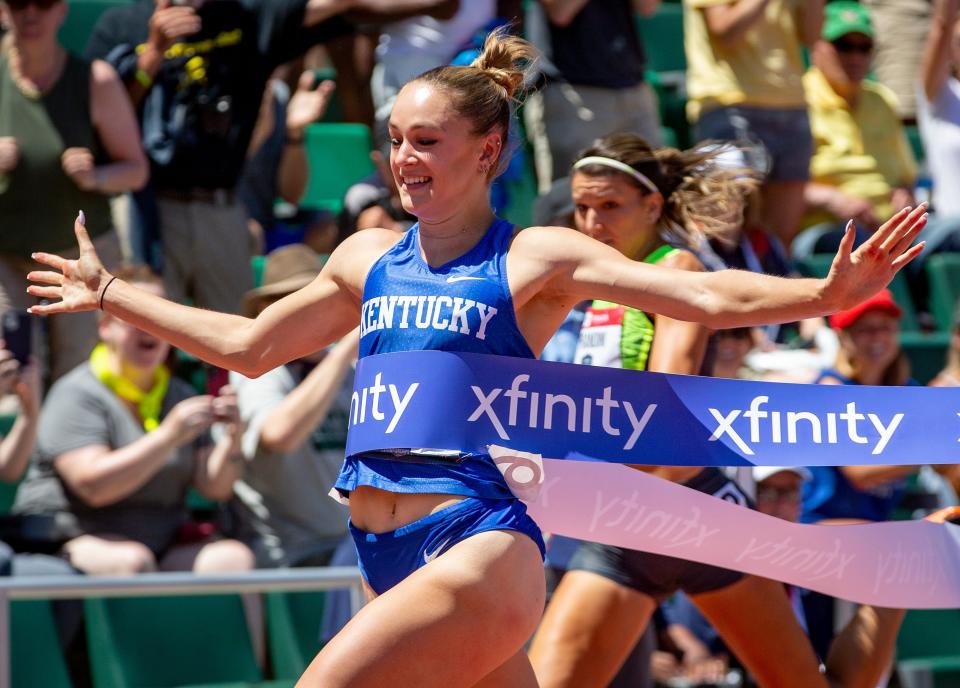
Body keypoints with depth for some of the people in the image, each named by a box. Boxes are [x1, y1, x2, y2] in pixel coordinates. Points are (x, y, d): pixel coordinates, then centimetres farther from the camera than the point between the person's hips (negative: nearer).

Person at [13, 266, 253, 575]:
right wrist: (169, 436, -25)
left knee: (235, 558, -22)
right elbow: (93, 485, -20)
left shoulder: (179, 395, 16)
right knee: (132, 560, -37)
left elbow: (214, 487, 9)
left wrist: (232, 438, -11)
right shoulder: (76, 395, -5)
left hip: (163, 542, 6)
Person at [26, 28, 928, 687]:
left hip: (479, 551, -6)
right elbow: (247, 347, 28)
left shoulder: (535, 259, -2)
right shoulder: (367, 259, 15)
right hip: (388, 556, 6)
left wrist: (827, 293, -23)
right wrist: (110, 294, 32)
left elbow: (706, 297, -8)